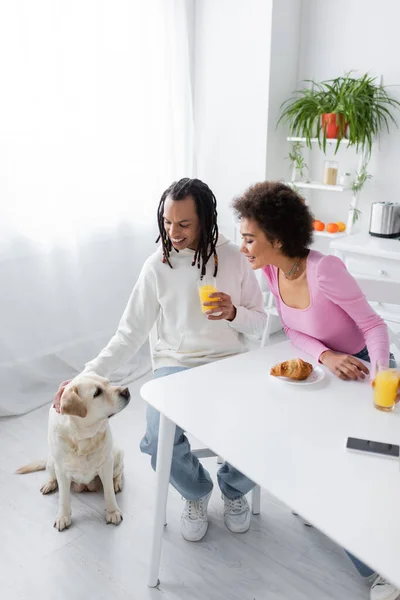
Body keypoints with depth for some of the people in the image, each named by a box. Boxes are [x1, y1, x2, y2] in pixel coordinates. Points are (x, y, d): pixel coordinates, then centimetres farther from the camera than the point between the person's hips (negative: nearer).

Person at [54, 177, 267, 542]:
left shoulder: (234, 259, -3)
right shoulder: (158, 266, -3)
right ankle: (196, 492, 12)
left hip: (229, 363, 1)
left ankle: (234, 489, 15)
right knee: (160, 441, -25)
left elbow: (259, 324, 4)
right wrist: (89, 374, -9)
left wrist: (233, 313, -18)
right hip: (175, 364, 0)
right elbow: (131, 333, 0)